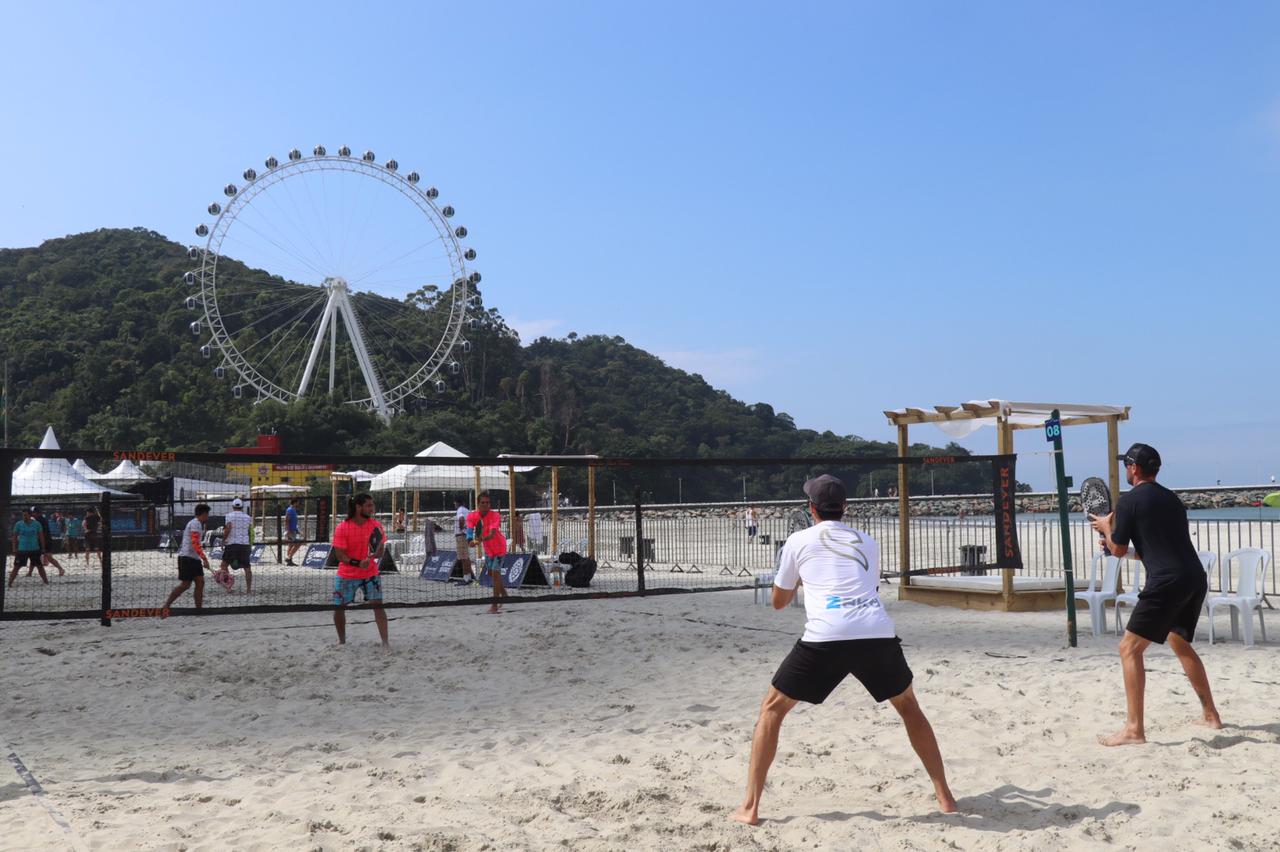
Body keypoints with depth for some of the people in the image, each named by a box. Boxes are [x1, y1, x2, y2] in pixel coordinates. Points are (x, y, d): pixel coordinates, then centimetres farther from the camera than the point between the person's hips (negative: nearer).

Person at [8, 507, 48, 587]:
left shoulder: (37, 524, -1)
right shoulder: (18, 524, -3)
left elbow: (41, 536, 5)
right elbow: (14, 537, 3)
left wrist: (43, 548, 3)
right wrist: (14, 549, -3)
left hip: (35, 549, 1)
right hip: (22, 550, -1)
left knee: (40, 566, 5)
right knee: (16, 567, -2)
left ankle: (46, 582, 14)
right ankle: (10, 583, 4)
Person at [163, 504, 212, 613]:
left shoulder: (199, 524, 17)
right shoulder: (195, 523, -13)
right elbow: (195, 543, -22)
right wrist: (204, 559, -26)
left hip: (194, 558, 10)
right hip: (187, 557, -10)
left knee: (200, 582, 3)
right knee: (185, 584, -9)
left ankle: (199, 608, 3)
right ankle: (166, 606, -2)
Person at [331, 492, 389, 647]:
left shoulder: (376, 525, -4)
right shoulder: (342, 528, -12)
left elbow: (380, 552, 0)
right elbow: (339, 554, -14)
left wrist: (376, 554, -25)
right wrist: (358, 563, -28)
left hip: (370, 573, 1)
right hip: (346, 575, -1)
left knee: (377, 605, -11)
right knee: (339, 608, 5)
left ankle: (385, 642, -9)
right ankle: (342, 641, 28)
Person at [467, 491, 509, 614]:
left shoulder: (495, 516, -28)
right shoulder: (472, 516, -14)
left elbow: (492, 534, -40)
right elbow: (469, 529, -25)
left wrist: (481, 539, -59)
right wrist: (471, 538, -48)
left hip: (498, 547, -6)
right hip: (487, 548, 6)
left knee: (495, 573, -12)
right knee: (491, 573, 19)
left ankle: (495, 604, -6)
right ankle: (503, 593, 44)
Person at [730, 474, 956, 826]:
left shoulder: (798, 541, 17)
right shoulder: (868, 542, 25)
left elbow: (779, 601, 27)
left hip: (825, 637, -3)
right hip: (878, 634, 3)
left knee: (772, 708, 16)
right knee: (908, 706, 30)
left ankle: (750, 807, 10)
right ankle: (944, 795, 32)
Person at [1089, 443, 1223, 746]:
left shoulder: (1129, 499, -4)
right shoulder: (1171, 498, 20)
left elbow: (1118, 549, 0)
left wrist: (1107, 527, 19)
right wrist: (1131, 548, 36)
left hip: (1167, 582, -9)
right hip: (1195, 578, 9)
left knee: (1130, 648, -5)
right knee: (1180, 642, 28)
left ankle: (1134, 729, -11)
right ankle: (1210, 715, 35)